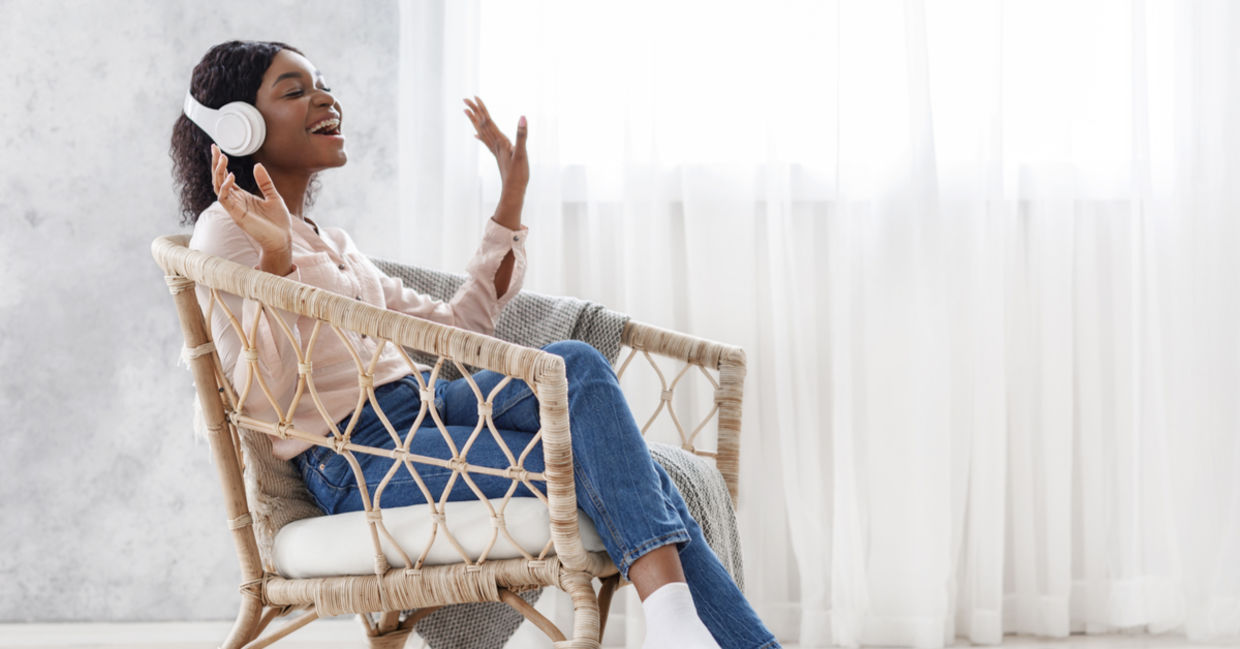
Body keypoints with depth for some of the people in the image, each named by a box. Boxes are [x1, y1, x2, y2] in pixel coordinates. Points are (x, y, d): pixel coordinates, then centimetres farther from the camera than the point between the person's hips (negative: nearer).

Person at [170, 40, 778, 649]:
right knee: (598, 461, -23)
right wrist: (276, 258, -24)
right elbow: (261, 397, -11)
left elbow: (457, 325, 26)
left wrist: (512, 194, 26)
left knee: (577, 364, -21)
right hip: (357, 465, -7)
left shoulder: (333, 243, 26)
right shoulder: (228, 228, 1)